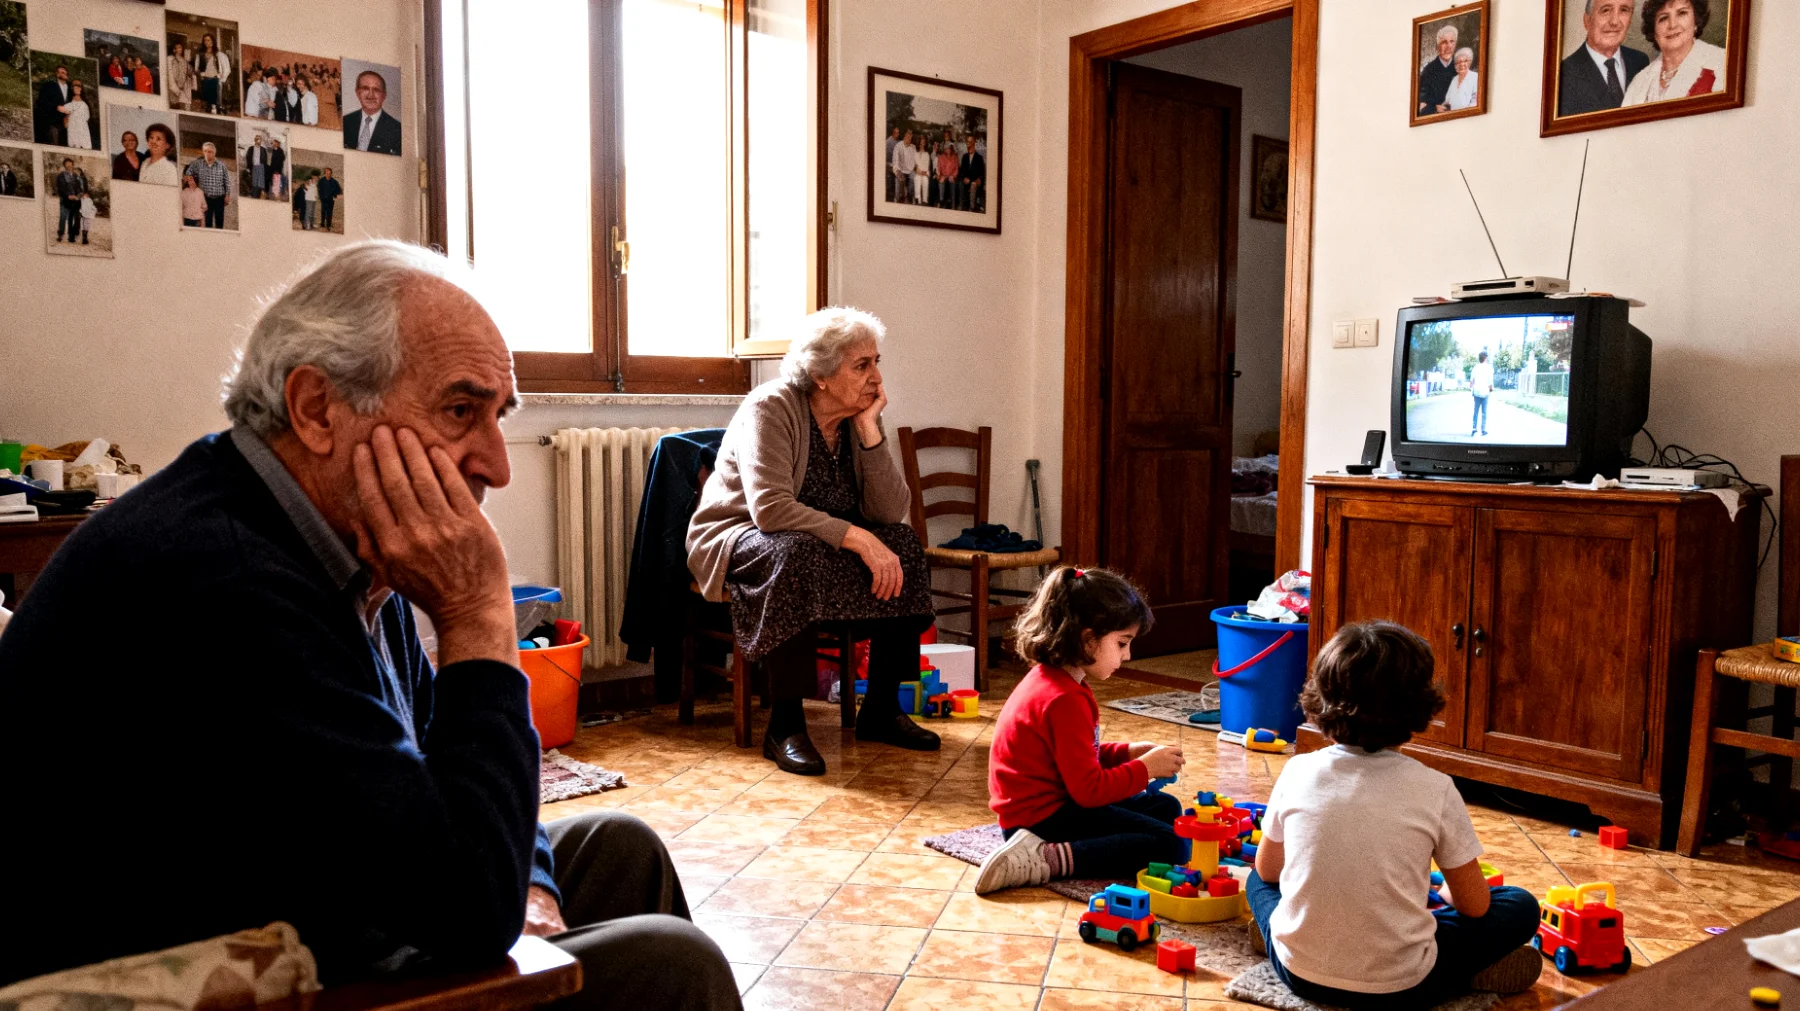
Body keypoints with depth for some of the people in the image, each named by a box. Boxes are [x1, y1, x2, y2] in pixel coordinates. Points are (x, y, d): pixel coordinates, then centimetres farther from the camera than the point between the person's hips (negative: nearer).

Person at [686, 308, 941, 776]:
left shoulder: (861, 417, -2)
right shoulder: (770, 408, -20)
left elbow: (890, 513, -12)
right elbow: (769, 508, -32)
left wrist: (869, 429, -20)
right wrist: (857, 538, -36)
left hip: (823, 539, 7)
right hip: (736, 537, -6)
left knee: (903, 547, -16)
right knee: (797, 553, -38)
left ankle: (882, 709, -7)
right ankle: (784, 727, -30)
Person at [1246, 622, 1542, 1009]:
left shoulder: (1298, 772, -6)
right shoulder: (1435, 789, -11)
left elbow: (1267, 870, 9)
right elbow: (1474, 906, 0)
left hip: (1301, 972, 2)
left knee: (1260, 881, 32)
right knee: (1520, 907, 17)